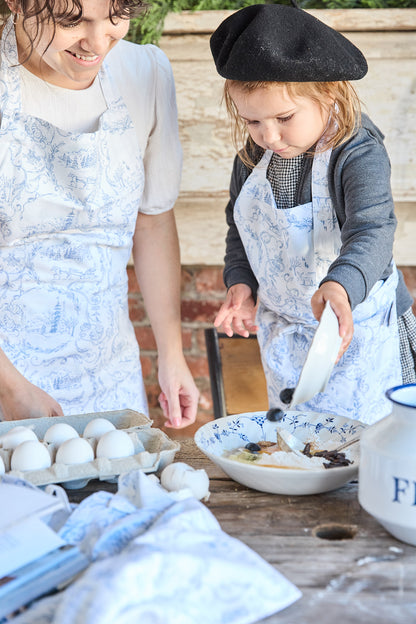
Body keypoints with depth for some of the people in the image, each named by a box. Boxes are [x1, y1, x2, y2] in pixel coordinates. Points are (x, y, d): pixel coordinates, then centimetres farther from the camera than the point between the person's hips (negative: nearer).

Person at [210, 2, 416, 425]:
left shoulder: (358, 155, -23)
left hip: (357, 334, -5)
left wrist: (340, 286, -57)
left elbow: (372, 231, -37)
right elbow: (240, 230, 12)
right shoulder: (252, 157, -4)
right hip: (283, 335, 5)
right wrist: (240, 283, -5)